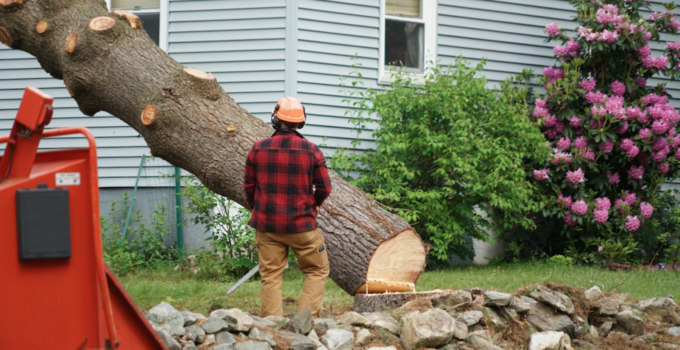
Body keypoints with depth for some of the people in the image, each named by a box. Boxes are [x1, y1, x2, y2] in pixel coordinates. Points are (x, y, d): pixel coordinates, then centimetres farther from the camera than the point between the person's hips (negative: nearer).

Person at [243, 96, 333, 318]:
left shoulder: (258, 149, -4)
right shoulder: (311, 151, -7)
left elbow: (249, 186, 5)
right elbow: (324, 189, -2)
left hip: (266, 225, 2)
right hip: (301, 225, -2)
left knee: (271, 277, 8)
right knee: (317, 271, 12)